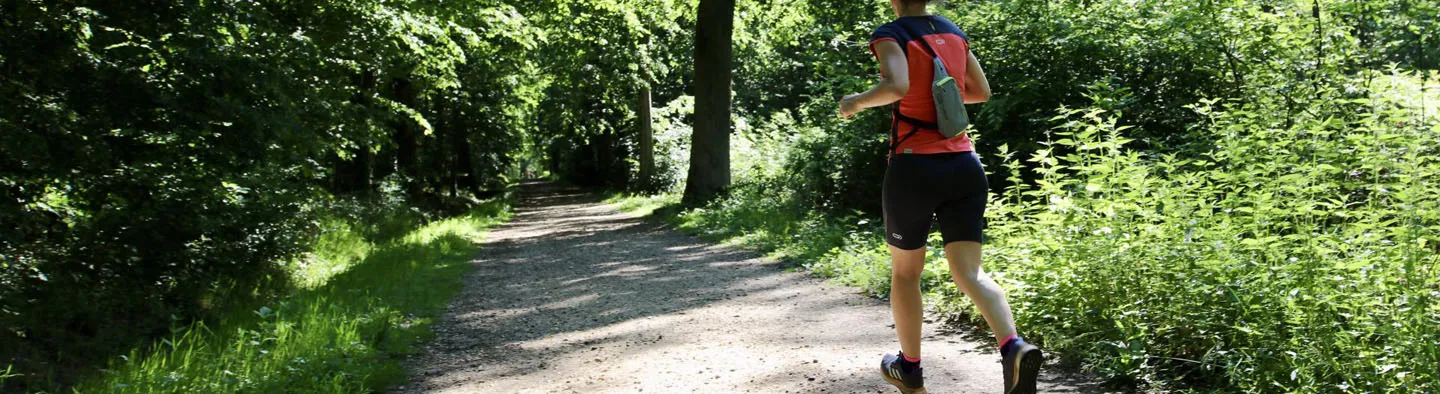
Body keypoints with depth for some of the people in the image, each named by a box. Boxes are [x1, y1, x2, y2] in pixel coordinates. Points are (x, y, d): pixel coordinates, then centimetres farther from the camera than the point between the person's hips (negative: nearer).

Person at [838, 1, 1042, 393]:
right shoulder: (954, 32, 11)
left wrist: (857, 102, -9)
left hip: (914, 168, -4)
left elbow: (896, 85, -26)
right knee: (969, 272, 1)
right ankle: (1014, 347, -24)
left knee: (904, 270, 15)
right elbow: (981, 91, 20)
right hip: (964, 167, 4)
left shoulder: (890, 34, -7)